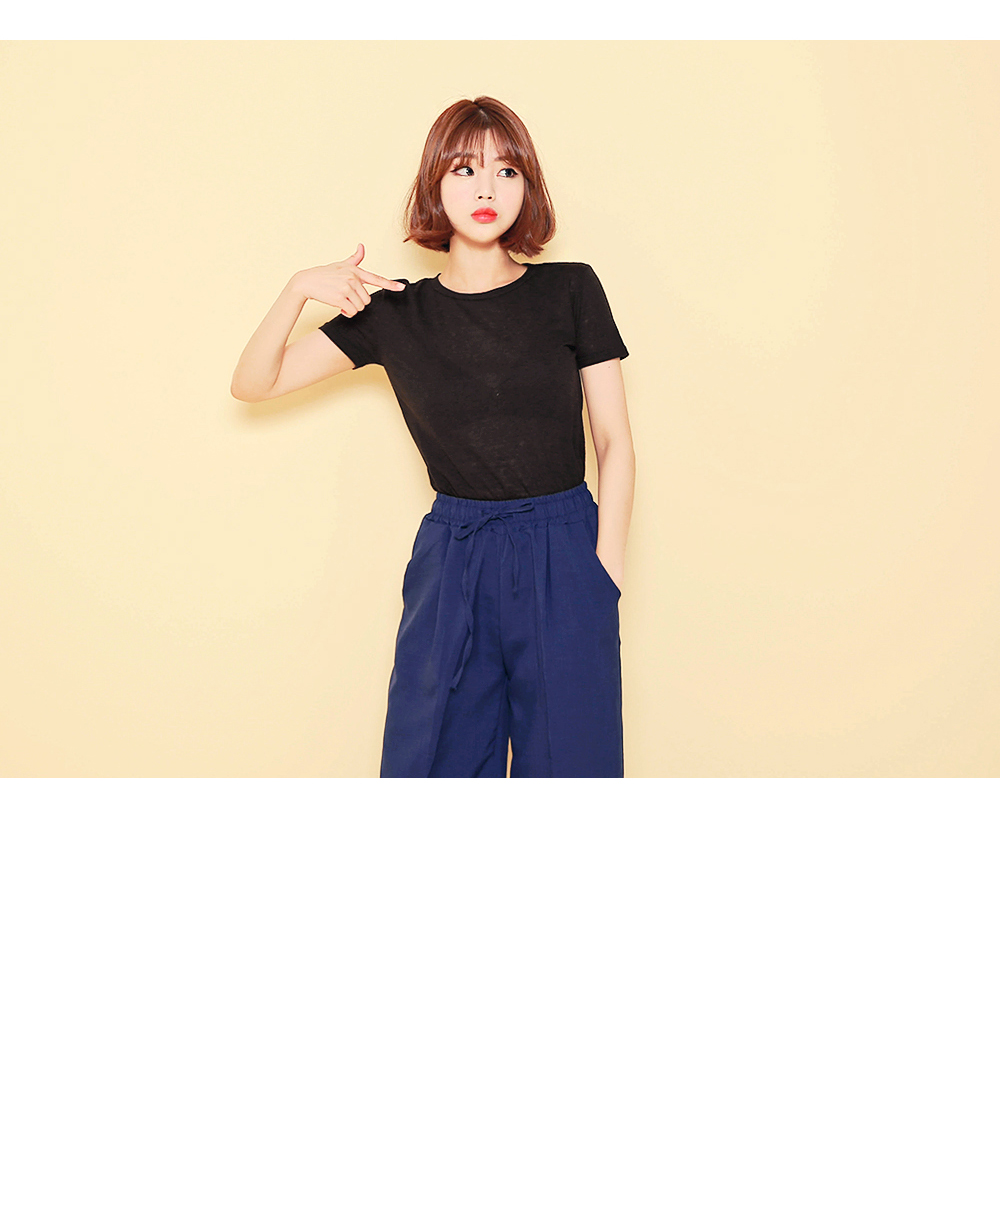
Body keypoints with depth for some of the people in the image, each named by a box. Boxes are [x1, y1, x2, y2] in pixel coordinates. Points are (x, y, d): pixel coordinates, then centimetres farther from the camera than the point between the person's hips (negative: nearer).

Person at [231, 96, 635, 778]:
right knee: (436, 761, 8)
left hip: (564, 557, -1)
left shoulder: (570, 292, 1)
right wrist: (299, 289, -10)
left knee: (568, 759, 5)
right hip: (451, 560, 1)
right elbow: (253, 384, 5)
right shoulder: (395, 312, 5)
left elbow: (615, 442, 2)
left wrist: (607, 564, -5)